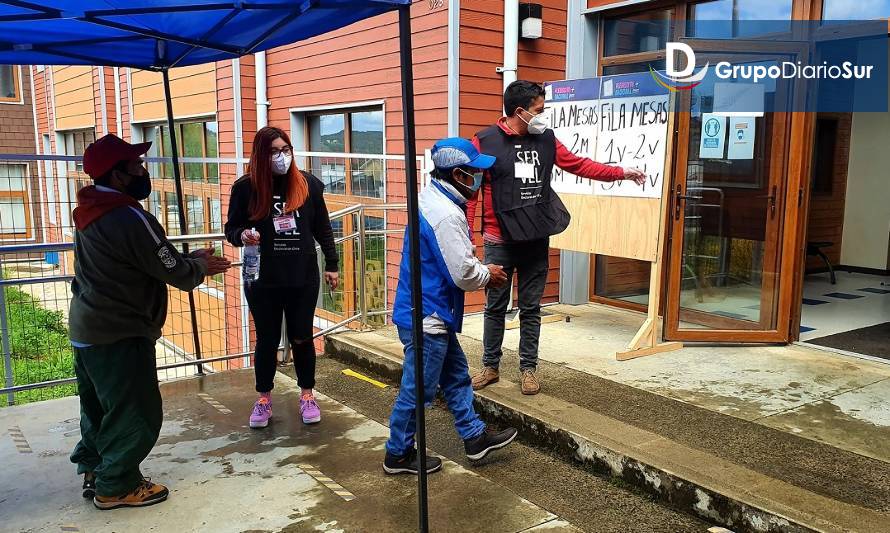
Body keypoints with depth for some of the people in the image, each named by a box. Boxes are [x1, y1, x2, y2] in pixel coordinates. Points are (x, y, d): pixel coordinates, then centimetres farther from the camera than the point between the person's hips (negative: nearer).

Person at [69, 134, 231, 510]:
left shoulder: (93, 212, 8)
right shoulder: (129, 217, -23)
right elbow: (174, 273, -17)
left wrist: (188, 257, 10)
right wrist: (201, 265, 2)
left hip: (87, 329, 10)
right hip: (119, 335, -10)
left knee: (100, 405, 22)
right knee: (136, 412, 4)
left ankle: (94, 471, 36)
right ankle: (116, 486, 16)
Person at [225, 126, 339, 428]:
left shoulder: (308, 184, -1)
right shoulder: (246, 187, -5)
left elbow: (322, 228, 7)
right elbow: (231, 228, 3)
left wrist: (332, 264, 7)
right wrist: (242, 235, -20)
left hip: (303, 278, 1)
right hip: (263, 280, -1)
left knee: (301, 338, 11)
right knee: (267, 340, 11)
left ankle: (307, 395, 29)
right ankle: (264, 399, 29)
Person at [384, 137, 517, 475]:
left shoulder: (432, 200, 8)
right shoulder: (446, 215, -25)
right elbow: (463, 273, -23)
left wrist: (481, 271, 6)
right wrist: (488, 275, -3)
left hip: (431, 314, 11)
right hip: (427, 318, -11)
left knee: (456, 376, 20)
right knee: (417, 390, 5)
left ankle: (475, 437, 34)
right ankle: (398, 455, 21)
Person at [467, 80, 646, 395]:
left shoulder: (546, 140, 7)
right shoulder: (485, 142, -8)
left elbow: (579, 165, 15)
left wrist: (622, 173, 12)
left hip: (537, 240, 4)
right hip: (499, 241, -4)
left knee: (531, 309, 10)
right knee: (495, 307, 8)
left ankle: (528, 369, 22)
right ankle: (490, 367, 23)